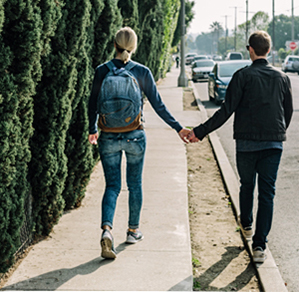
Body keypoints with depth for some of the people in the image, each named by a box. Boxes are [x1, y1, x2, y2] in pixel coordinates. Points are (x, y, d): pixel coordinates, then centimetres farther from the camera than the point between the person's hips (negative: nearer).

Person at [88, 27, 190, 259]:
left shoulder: (102, 71, -3)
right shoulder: (142, 72, -5)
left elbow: (93, 105, 5)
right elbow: (158, 105, -3)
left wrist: (93, 131, 21)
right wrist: (178, 128, 6)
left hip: (108, 137, 1)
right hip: (134, 136, 0)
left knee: (112, 186, 7)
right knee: (135, 184, 16)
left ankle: (107, 228, -14)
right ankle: (133, 230, 28)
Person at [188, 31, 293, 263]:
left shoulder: (243, 76, -8)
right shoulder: (282, 78, 4)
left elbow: (226, 111, -13)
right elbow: (289, 111, 13)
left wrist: (199, 132, -9)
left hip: (247, 143, -2)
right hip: (274, 143, 2)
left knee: (247, 185, 21)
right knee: (267, 193, 1)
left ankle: (246, 225, 41)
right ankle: (259, 245, -4)